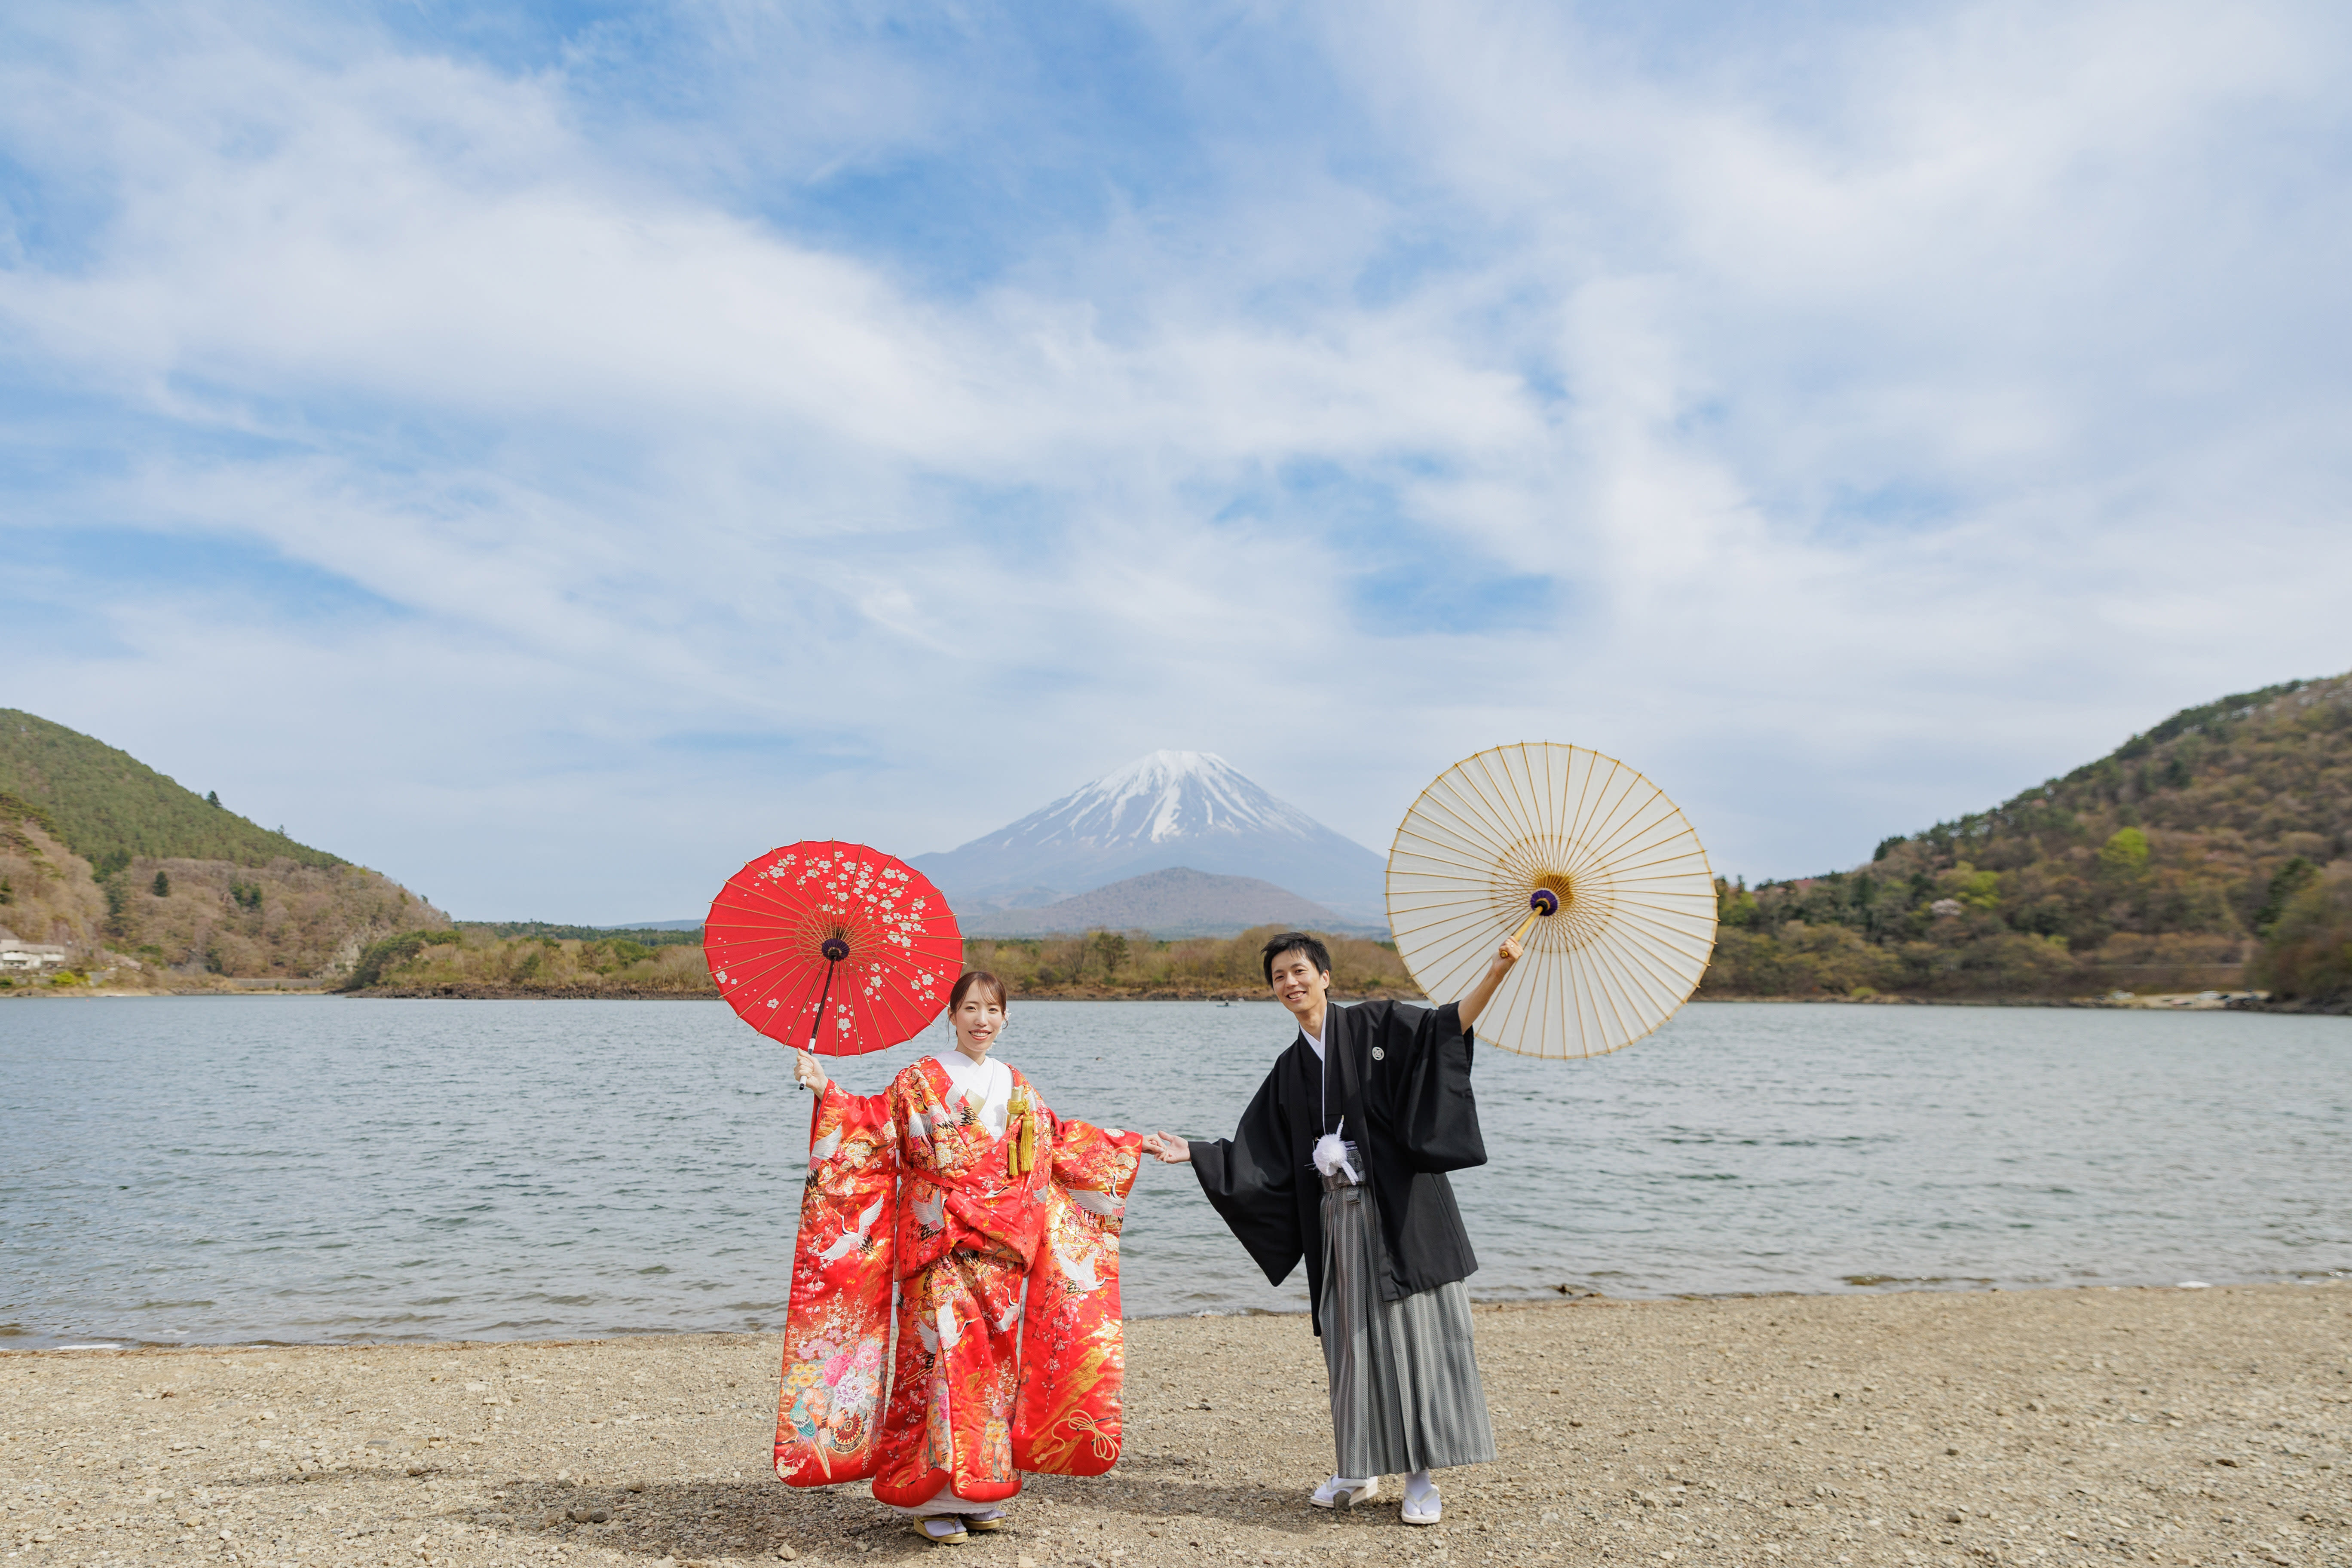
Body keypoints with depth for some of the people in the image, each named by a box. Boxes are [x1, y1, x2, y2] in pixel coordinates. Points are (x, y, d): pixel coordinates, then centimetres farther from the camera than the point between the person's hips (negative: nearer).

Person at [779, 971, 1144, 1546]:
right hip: (938, 1244, -4)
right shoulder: (919, 1081, 0)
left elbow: (1058, 1142, 22)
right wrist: (828, 1093, -21)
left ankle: (981, 1491, 16)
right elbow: (873, 1127, -7)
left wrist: (1131, 1147, 27)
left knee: (994, 1359, 6)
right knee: (944, 1354, -9)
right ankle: (932, 1499, 0)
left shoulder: (1017, 1089, 13)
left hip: (1002, 1250, 5)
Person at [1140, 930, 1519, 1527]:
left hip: (1398, 1209, -4)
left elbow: (1447, 1025, -13)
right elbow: (1254, 1151, 16)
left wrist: (1494, 974, -27)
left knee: (1411, 1330, -3)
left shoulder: (1375, 1025, 0)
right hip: (1338, 1219, 5)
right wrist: (1193, 1153, 11)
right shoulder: (1290, 1069, 14)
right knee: (1350, 1340, 8)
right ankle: (1360, 1472, 19)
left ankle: (1422, 1477, 5)